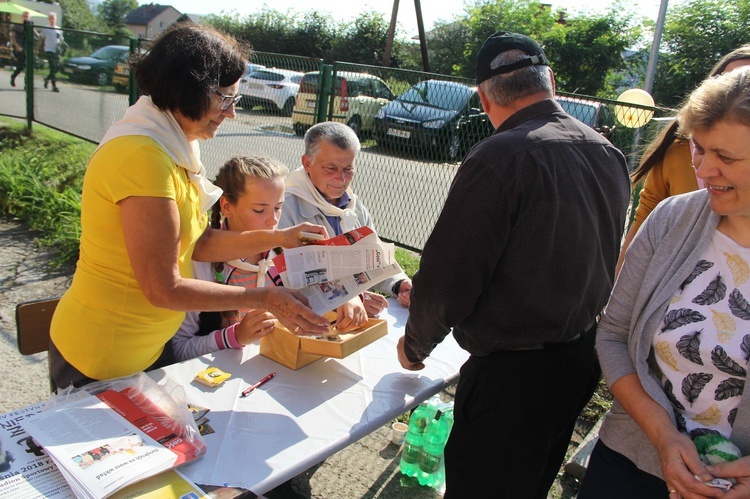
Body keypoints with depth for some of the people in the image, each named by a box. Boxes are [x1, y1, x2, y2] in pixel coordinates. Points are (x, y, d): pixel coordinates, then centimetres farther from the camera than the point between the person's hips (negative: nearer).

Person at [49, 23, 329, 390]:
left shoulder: (170, 150, 3)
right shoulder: (144, 157, -27)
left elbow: (198, 242, 2)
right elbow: (164, 289, -25)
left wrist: (278, 238, -3)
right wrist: (264, 299, -20)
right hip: (103, 362, -9)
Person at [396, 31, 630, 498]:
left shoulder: (500, 157, -22)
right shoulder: (609, 153, 3)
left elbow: (447, 276, -20)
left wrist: (415, 344, -1)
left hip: (512, 372, -8)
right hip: (583, 361, 8)